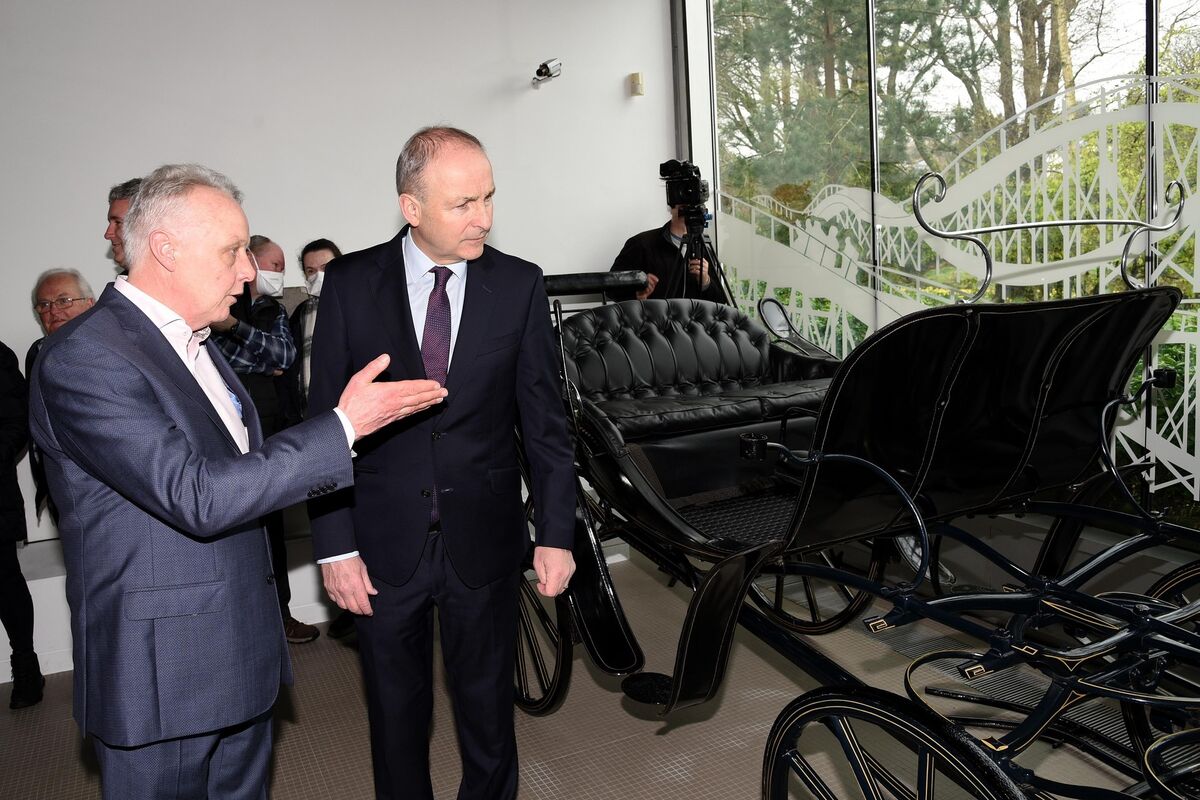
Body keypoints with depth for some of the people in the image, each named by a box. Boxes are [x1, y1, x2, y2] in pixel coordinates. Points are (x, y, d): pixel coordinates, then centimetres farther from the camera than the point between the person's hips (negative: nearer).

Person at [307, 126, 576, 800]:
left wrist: (557, 533, -3)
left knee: (488, 700, 16)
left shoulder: (520, 284, -4)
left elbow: (545, 419, -1)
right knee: (396, 707, 17)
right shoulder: (351, 284, -5)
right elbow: (327, 421, -2)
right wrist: (335, 544, -6)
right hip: (384, 540, 0)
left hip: (485, 538, 0)